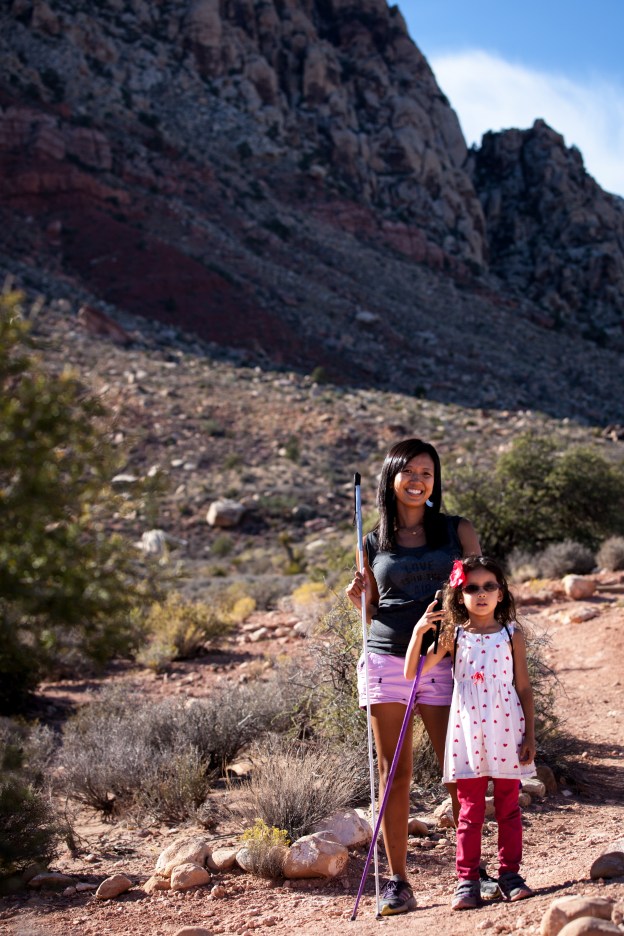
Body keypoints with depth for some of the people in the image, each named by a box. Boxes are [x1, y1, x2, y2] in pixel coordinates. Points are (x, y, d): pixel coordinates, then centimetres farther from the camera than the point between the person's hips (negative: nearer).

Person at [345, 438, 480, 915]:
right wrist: (360, 597, -4)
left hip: (442, 664, -1)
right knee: (394, 775, 3)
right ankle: (398, 881, 9)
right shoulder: (374, 544, 11)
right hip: (386, 662, 1)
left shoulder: (459, 531, 7)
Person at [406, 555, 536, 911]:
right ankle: (467, 880, 10)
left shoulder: (512, 634, 1)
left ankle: (510, 872, 19)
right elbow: (412, 672, -5)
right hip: (468, 732, 0)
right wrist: (418, 632, -17)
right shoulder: (453, 636, 0)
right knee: (470, 809, 5)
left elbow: (524, 688, 4)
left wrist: (530, 735, 0)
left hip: (506, 730, 0)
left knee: (509, 807, 9)